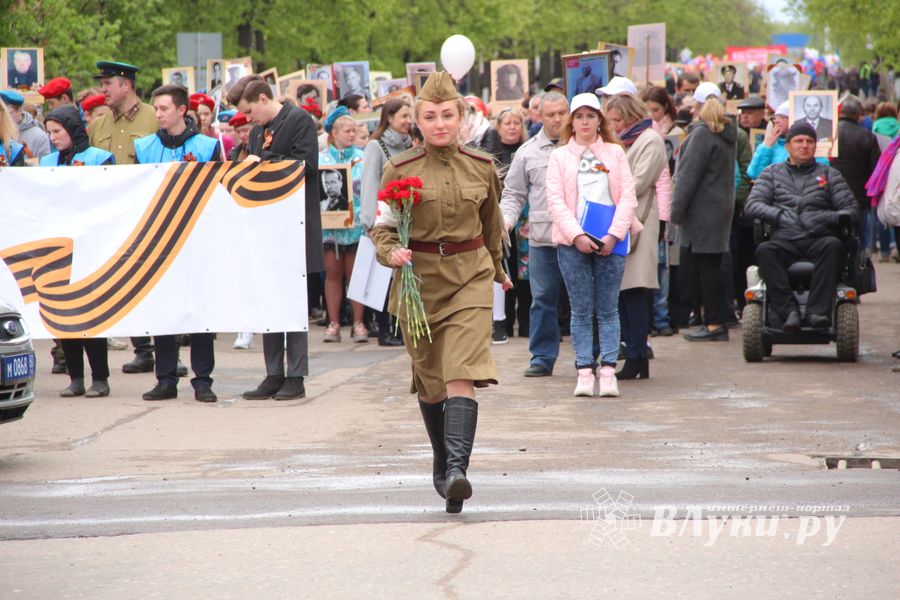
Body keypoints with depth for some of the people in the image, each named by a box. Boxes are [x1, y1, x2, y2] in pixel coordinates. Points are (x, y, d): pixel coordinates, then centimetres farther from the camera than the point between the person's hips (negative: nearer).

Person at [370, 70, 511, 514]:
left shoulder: (481, 166, 3)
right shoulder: (400, 170, -3)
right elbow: (382, 228, 0)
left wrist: (498, 270, 33)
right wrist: (392, 253, -22)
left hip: (470, 279, 0)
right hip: (419, 280, 0)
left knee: (461, 376, -17)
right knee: (429, 381, 12)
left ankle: (457, 469, -28)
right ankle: (442, 462, 32)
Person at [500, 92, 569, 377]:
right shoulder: (528, 152, 9)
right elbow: (513, 193, 14)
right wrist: (506, 219, -3)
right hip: (542, 237, 1)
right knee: (543, 299, 2)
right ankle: (542, 357, 9)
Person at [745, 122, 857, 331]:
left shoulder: (829, 174, 20)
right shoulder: (772, 173, 21)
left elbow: (850, 209, 10)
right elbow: (752, 204, 8)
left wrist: (825, 218, -8)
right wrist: (779, 216, -9)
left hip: (818, 239, 0)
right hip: (784, 241, 0)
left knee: (833, 245, -36)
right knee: (764, 251, -34)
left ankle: (818, 310, -40)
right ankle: (789, 310, -39)